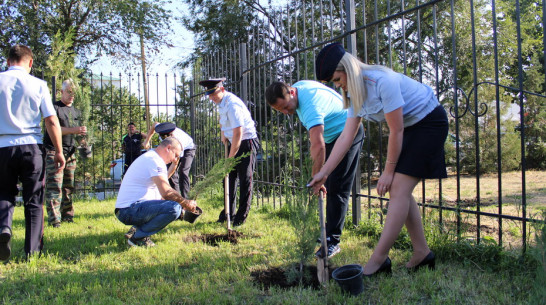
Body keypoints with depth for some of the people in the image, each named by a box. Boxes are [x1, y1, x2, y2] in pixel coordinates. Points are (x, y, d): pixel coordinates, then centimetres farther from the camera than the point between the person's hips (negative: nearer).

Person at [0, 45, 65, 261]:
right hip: (31, 147, -1)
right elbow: (52, 121, -1)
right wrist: (58, 151, 7)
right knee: (33, 200, 7)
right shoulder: (38, 84, 1)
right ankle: (33, 251, 7)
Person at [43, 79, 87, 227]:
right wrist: (73, 130, -22)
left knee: (68, 187, 7)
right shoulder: (54, 108, 0)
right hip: (54, 151, -6)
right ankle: (54, 219, -14)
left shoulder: (76, 112, 21)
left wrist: (82, 134, 0)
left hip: (70, 152, 6)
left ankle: (67, 216, 13)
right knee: (54, 186, -12)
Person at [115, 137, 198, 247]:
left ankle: (136, 229, 13)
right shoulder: (154, 160, -13)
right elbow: (166, 192, -22)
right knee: (174, 208, -26)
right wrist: (187, 203, -9)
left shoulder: (148, 157, 22)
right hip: (129, 211, -11)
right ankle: (138, 237, -11)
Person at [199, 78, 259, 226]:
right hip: (233, 142, 10)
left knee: (245, 180, -4)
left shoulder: (232, 105, -25)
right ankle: (228, 213, 19)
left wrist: (230, 157, -26)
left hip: (246, 143, -10)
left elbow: (238, 133, -28)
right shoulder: (221, 102, 4)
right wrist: (223, 133, 12)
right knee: (229, 178, 10)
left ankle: (241, 217, 2)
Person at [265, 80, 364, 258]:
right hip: (331, 134, 10)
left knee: (337, 188, -14)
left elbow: (318, 146, -46)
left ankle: (332, 241, -13)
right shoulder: (297, 86, -5)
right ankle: (330, 231, 19)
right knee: (329, 186, 11)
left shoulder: (310, 106, -35)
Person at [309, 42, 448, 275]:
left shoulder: (382, 81, -28)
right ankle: (422, 253, 13)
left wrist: (389, 171, -16)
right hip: (408, 127, 9)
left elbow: (396, 130, -24)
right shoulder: (354, 93, -1)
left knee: (399, 188, -15)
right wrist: (324, 173, -6)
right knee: (398, 191, 4)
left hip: (428, 122, -9)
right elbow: (346, 136, -2)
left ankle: (378, 260, -13)